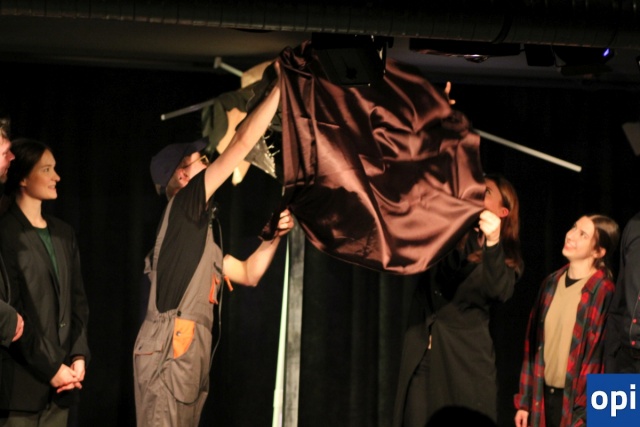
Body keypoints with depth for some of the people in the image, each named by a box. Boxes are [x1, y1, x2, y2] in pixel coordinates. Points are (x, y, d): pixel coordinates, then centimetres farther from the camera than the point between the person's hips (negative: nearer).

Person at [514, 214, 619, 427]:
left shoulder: (603, 292, -11)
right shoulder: (552, 283, 9)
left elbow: (601, 356, -14)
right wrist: (524, 400, 11)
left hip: (577, 399, -6)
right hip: (545, 396, 6)